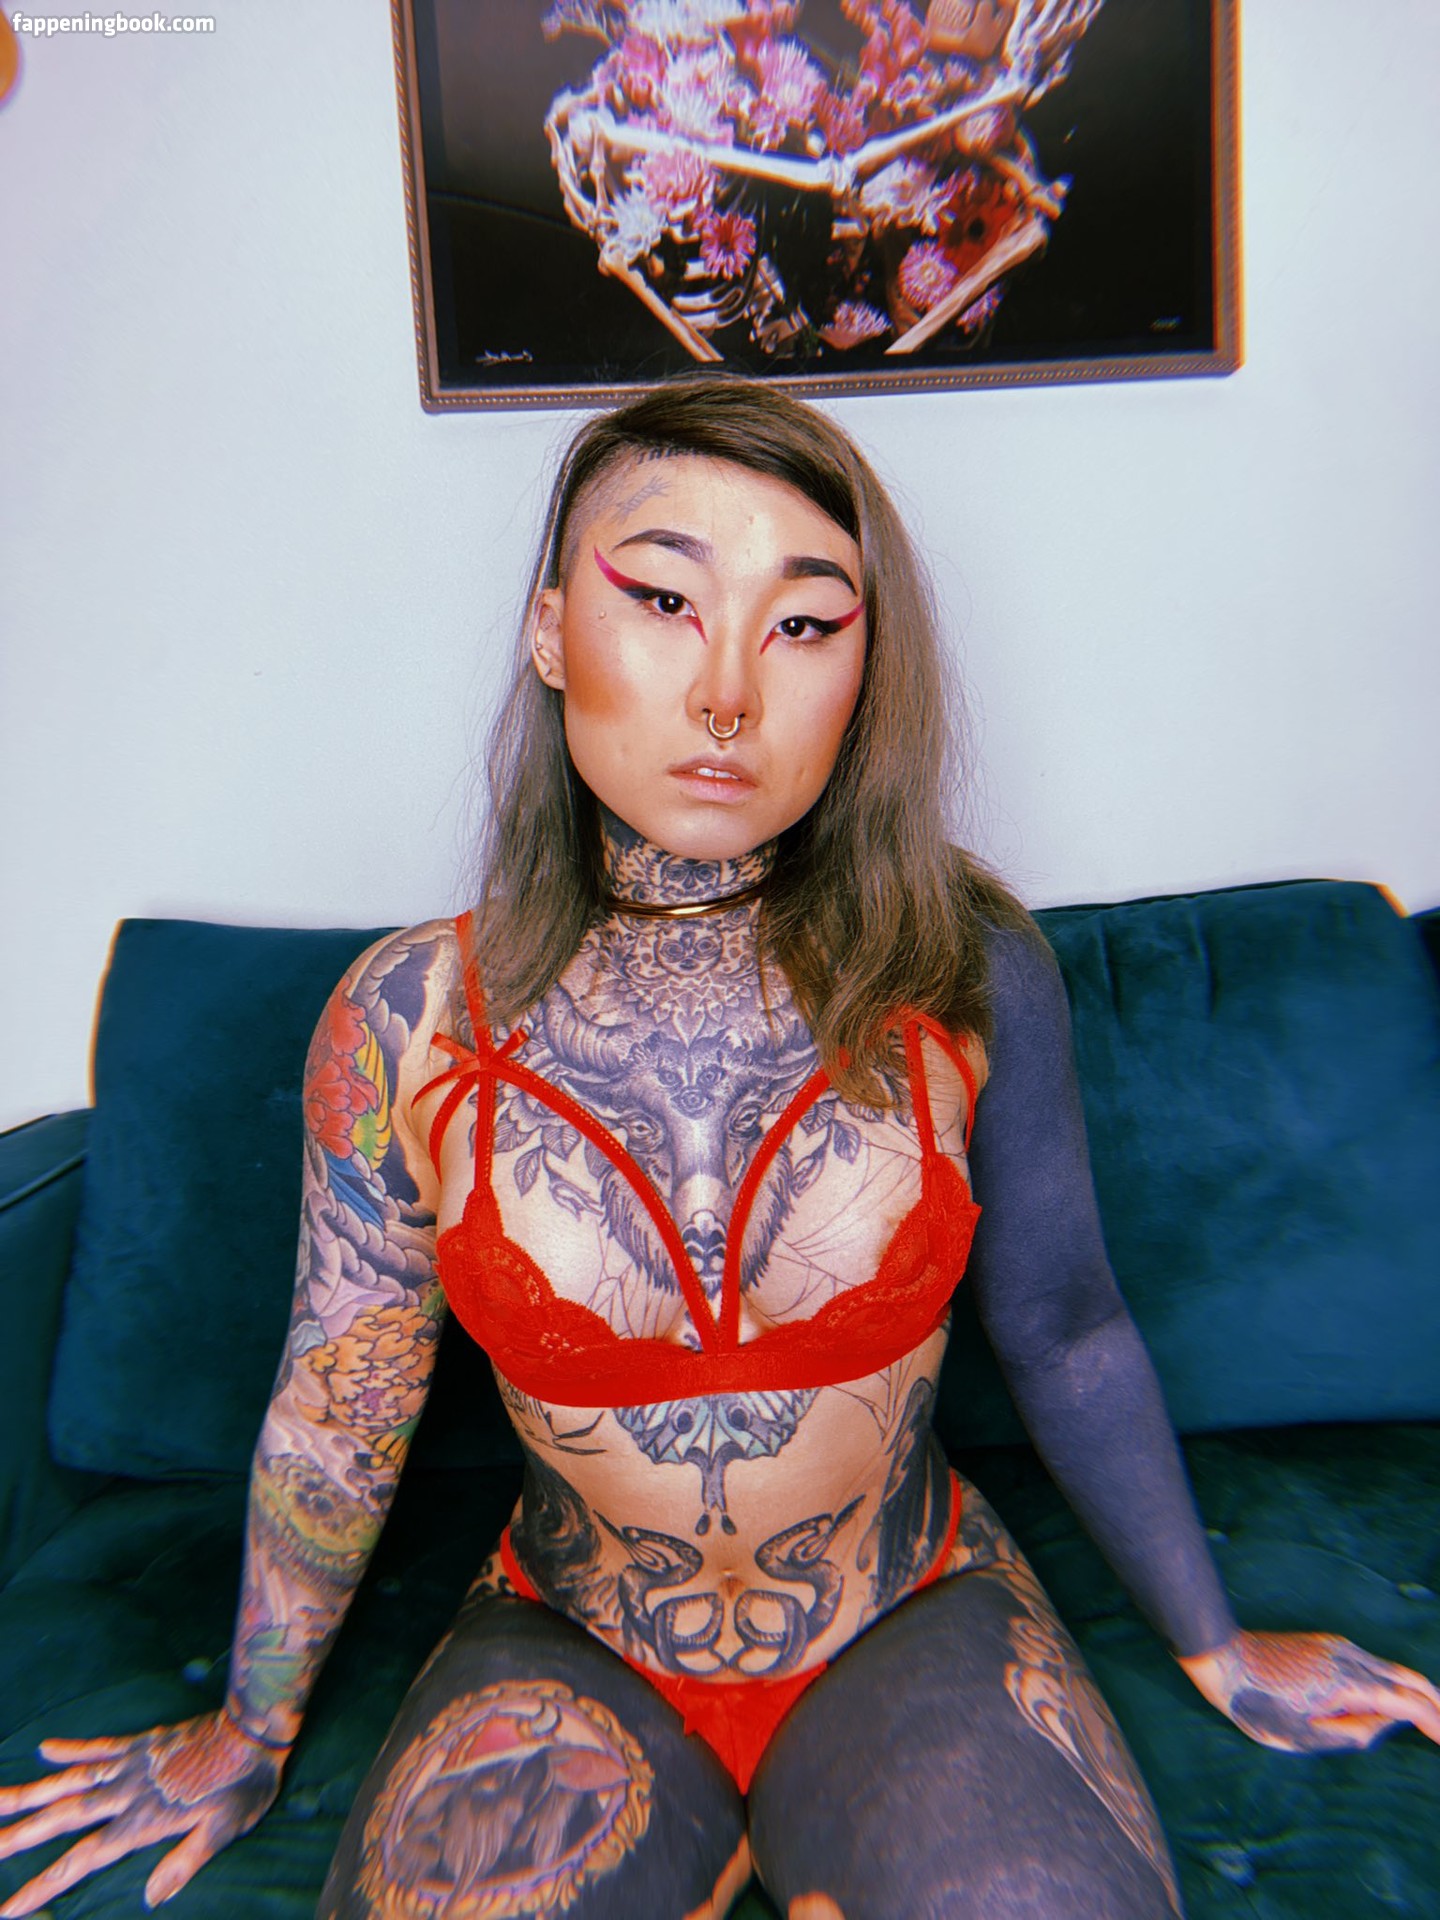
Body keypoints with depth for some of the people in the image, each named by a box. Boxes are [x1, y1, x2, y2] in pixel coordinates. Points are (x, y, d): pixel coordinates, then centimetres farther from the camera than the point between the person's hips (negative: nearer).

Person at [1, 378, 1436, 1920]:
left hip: (918, 1628, 0)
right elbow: (337, 1404, -1)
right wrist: (247, 1734, 13)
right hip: (564, 1654, 1)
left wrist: (1216, 1650, 11)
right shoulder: (408, 1021, -14)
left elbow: (1064, 1331, -1)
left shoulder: (968, 971, -15)